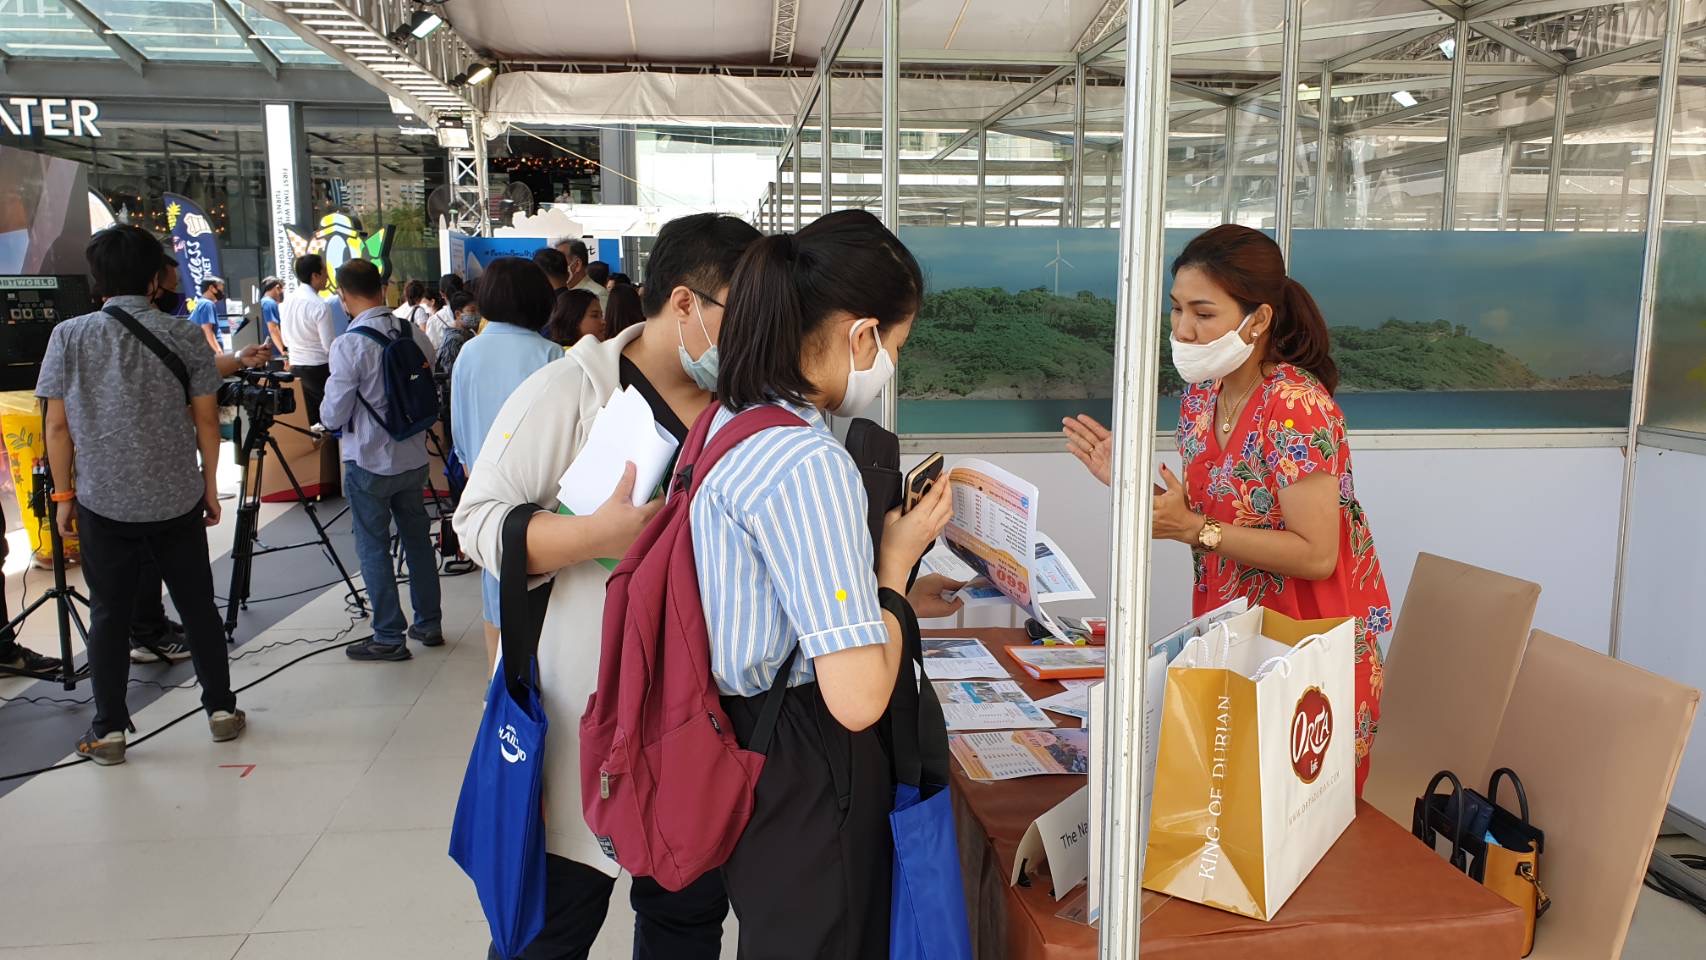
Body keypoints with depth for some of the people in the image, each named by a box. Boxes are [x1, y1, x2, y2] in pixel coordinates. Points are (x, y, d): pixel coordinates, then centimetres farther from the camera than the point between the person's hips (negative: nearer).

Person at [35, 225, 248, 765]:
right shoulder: (182, 336, -3)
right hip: (176, 499, 0)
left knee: (109, 614, 10)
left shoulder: (69, 337, -3)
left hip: (102, 502, 0)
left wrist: (64, 493, 8)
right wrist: (210, 487, 9)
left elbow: (58, 426, -2)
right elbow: (206, 420, -1)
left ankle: (108, 731, 15)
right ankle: (221, 710, 20)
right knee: (198, 606, 12)